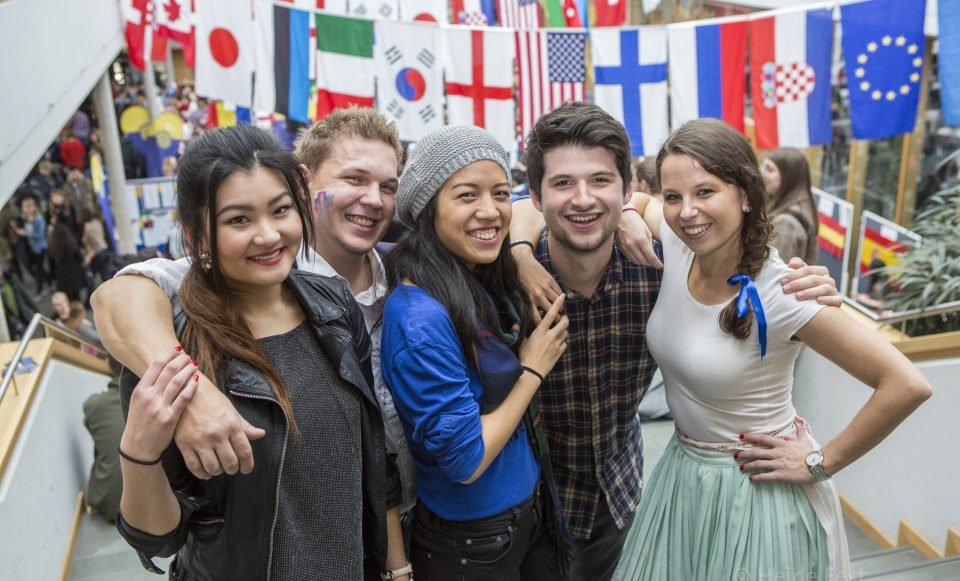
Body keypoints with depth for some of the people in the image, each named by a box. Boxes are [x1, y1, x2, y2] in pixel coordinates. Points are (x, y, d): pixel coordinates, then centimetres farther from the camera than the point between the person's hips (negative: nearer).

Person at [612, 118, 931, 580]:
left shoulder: (779, 292, -27)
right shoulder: (677, 246, -11)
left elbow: (906, 385, -26)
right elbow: (635, 202, 12)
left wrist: (821, 463, -16)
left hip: (755, 490, -6)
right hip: (682, 471, 6)